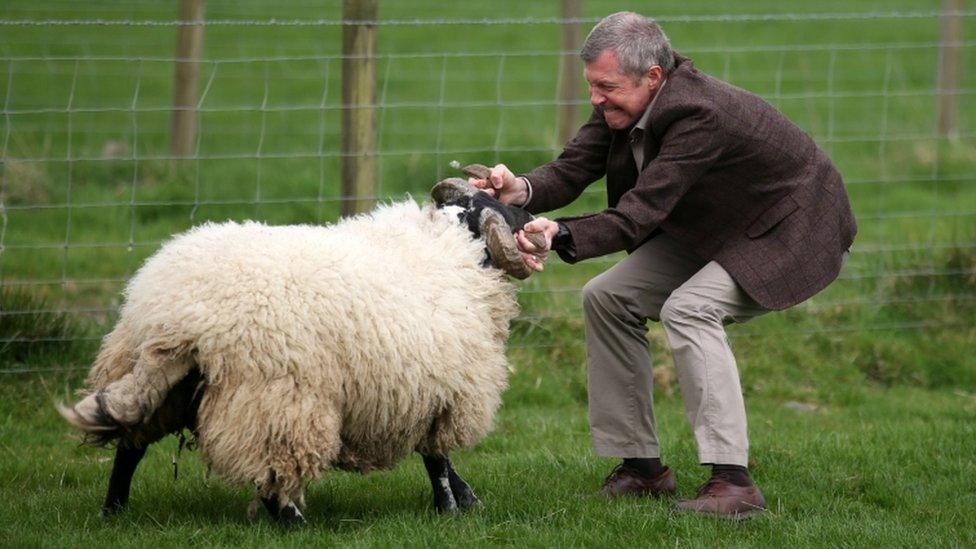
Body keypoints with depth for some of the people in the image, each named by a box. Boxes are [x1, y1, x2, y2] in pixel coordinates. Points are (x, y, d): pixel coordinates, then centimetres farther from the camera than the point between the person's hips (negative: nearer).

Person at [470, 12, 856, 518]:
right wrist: (523, 190, -33)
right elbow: (571, 169, -11)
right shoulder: (623, 104, -11)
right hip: (712, 230, 9)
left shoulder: (700, 115, -37)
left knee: (689, 309, -30)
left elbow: (637, 217, -40)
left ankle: (733, 481, -29)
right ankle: (641, 466, 7)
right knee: (607, 298, 0)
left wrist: (559, 235, -53)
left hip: (792, 231, -9)